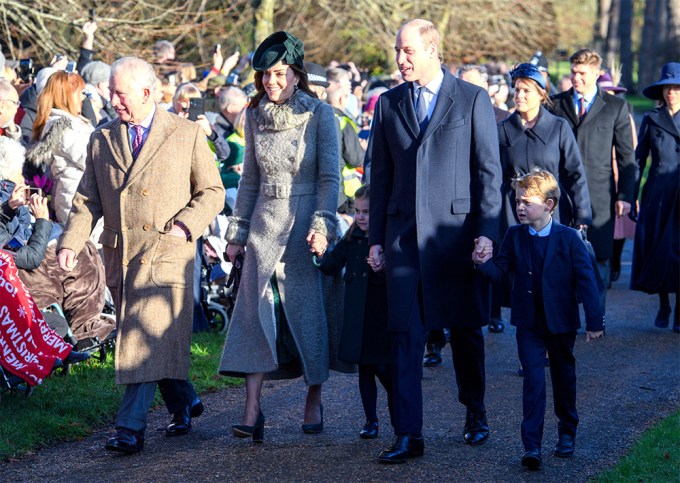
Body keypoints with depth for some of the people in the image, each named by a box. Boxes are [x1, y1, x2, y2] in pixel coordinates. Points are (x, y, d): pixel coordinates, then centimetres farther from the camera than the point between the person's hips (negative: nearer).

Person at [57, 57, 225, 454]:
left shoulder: (187, 134, 2)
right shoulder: (101, 140, 12)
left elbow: (212, 191, 5)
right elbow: (87, 201, 11)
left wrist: (185, 225, -11)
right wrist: (71, 242, -5)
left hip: (166, 253, -5)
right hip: (120, 256, 5)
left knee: (149, 341, -14)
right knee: (136, 338, 11)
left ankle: (131, 428, -15)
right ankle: (185, 403, 31)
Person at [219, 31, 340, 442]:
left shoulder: (320, 115, -6)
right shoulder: (256, 116, 8)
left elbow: (330, 177, -8)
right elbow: (250, 179, 14)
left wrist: (323, 224, -18)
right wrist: (237, 233, 12)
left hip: (306, 221, -4)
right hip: (265, 223, 4)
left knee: (309, 309, 3)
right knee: (256, 309, -5)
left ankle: (314, 400, 18)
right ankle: (253, 409, -9)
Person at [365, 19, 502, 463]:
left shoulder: (473, 100, 0)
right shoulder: (389, 104, 10)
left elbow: (489, 171, -1)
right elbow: (380, 174, 12)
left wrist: (487, 230, -8)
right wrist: (376, 237, 8)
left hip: (456, 230, -2)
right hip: (404, 234, 2)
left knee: (465, 329, 10)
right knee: (405, 334, -3)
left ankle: (475, 413, 31)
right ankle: (409, 435, -2)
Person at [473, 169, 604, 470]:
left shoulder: (568, 238, -9)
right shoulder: (514, 236, -1)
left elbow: (586, 279, -9)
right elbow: (501, 270, -3)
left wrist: (594, 321, -11)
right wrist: (484, 263, -26)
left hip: (561, 322, -1)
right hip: (529, 324, 1)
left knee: (563, 377, 15)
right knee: (533, 380, -7)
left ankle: (567, 432, 35)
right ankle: (531, 446, -10)